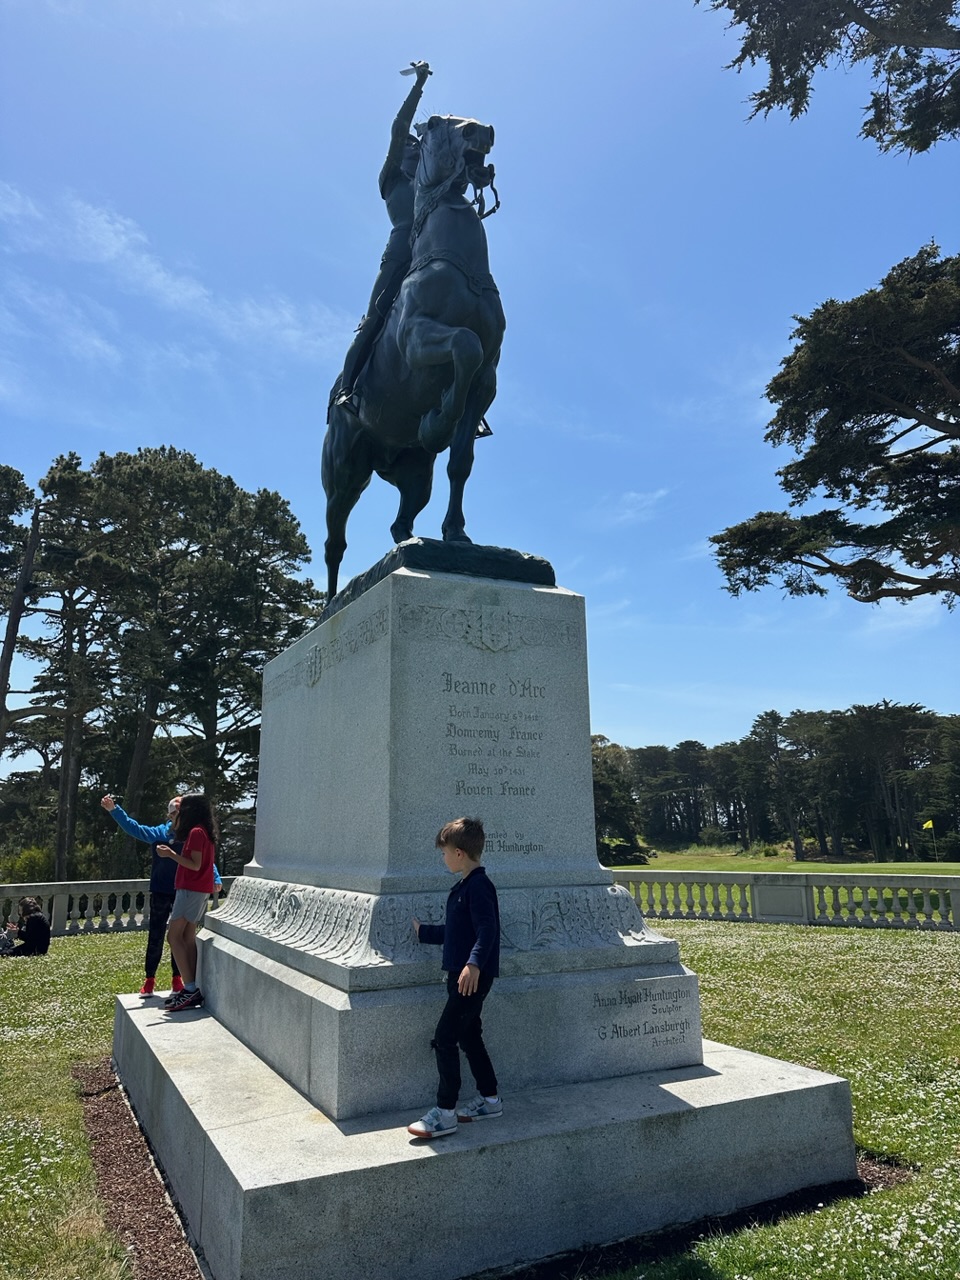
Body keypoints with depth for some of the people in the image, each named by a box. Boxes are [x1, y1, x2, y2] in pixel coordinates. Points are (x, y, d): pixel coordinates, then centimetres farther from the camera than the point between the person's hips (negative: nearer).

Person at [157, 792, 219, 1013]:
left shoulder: (196, 832, -14)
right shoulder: (204, 831, 15)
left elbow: (195, 865, -18)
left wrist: (171, 854, -20)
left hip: (191, 890, -10)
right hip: (200, 890, 10)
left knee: (173, 936, -8)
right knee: (188, 938, 9)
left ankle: (190, 989, -10)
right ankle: (193, 990, 9)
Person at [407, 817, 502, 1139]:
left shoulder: (479, 886, -17)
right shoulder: (463, 886, 14)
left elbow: (487, 930, -27)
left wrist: (474, 964, -38)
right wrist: (423, 931, 33)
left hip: (473, 977, -10)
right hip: (461, 975, 10)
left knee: (445, 1038, -7)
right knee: (468, 1036, 16)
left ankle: (444, 1113, 2)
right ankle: (490, 1100, 29)